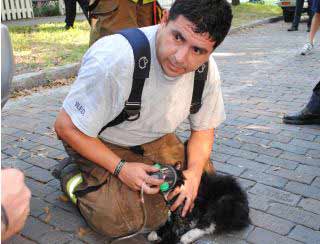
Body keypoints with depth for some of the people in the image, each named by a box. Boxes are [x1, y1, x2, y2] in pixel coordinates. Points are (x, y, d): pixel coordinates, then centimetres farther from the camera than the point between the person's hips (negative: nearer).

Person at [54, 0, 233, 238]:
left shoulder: (207, 71, -17)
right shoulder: (114, 59, -37)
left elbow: (204, 128, -1)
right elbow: (67, 127, -25)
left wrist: (194, 171, -18)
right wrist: (120, 168, -28)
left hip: (155, 139, 6)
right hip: (98, 144, -5)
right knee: (122, 221, -19)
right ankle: (74, 177, 7)